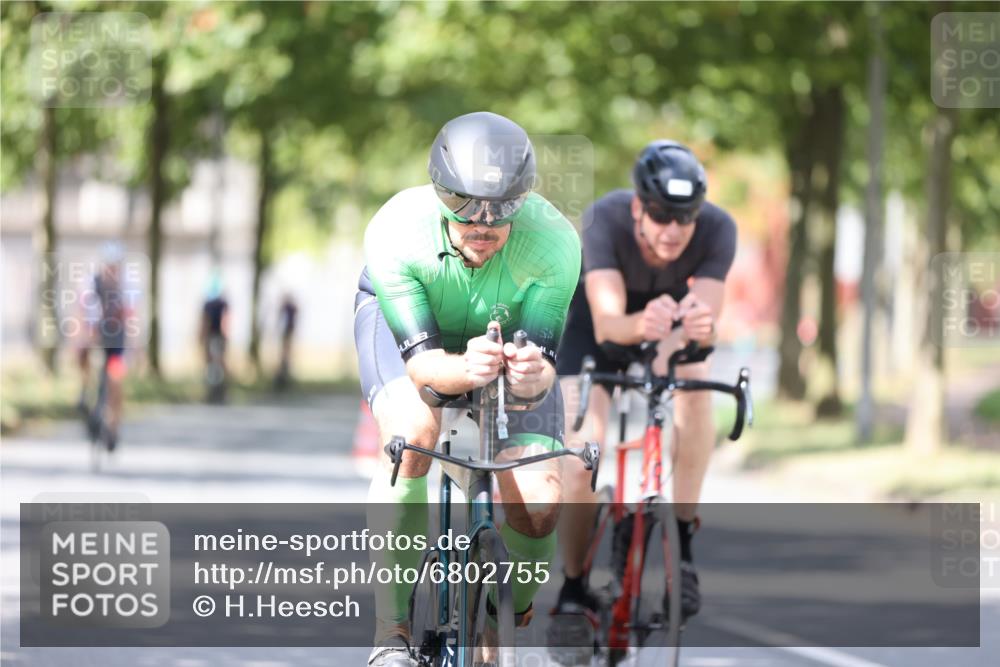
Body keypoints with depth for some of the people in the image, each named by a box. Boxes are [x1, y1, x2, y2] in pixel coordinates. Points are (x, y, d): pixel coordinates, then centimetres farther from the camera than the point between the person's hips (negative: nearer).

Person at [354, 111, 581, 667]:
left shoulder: (553, 242, -36)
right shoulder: (395, 233, -38)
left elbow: (543, 357, -33)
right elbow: (420, 359, -37)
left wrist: (533, 375, -58)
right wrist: (464, 370, -60)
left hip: (509, 333, 1)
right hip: (402, 321, -1)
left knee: (537, 509, -17)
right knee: (412, 435, -35)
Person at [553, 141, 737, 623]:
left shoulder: (716, 230, -31)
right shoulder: (605, 220, -36)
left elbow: (706, 326, -39)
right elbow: (607, 323, -45)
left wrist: (698, 327, -63)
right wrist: (640, 325, -68)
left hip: (673, 317, 1)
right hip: (599, 318, -1)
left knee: (695, 383, -33)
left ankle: (681, 540, -25)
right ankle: (574, 587, 4)